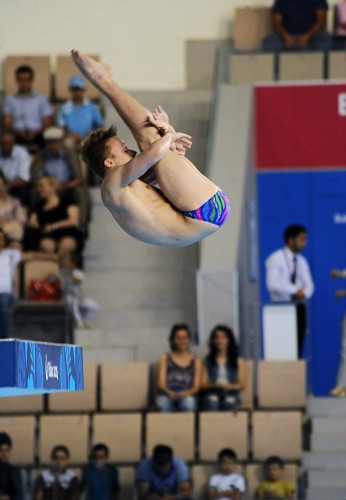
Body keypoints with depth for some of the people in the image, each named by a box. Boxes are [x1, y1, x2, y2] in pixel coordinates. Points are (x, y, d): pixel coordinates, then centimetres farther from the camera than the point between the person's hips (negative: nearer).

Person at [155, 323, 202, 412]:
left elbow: (196, 386, 11)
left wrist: (188, 392, -15)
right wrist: (169, 392, -16)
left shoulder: (196, 361, 20)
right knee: (164, 403, -39)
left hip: (186, 395, 0)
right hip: (166, 395, 0)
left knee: (188, 402, -38)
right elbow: (161, 382, 8)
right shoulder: (165, 358, 19)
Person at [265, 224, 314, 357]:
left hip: (299, 305, 6)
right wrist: (295, 290, -20)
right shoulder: (275, 259, -7)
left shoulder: (301, 261, 12)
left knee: (298, 346, 1)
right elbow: (272, 284, -18)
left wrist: (304, 293, -13)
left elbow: (309, 284, 11)